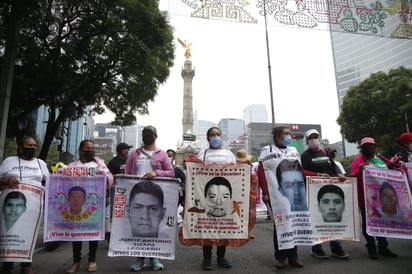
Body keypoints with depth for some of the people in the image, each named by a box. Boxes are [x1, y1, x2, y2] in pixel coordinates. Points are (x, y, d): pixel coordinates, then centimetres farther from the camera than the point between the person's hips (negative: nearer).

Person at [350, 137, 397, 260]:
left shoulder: (382, 159, 13)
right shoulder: (358, 160, -5)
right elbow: (352, 177, -13)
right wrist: (359, 170, -32)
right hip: (366, 197, -6)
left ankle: (383, 247, 28)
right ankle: (371, 248, 15)